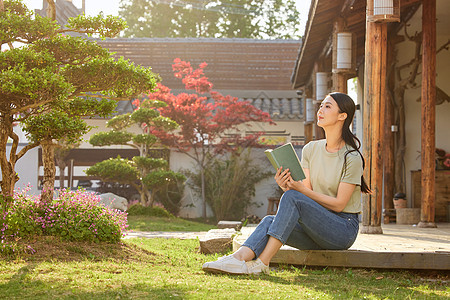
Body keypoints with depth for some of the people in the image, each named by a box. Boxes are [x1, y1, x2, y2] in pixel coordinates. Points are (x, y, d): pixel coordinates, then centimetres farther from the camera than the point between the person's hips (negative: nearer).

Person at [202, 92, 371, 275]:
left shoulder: (351, 157, -10)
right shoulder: (311, 149, 10)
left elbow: (339, 204, -13)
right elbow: (307, 191, 5)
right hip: (317, 226, 6)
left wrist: (299, 189, -21)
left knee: (292, 197, -28)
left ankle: (262, 263, -33)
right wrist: (287, 187, -17)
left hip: (345, 228, -6)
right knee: (270, 221, -21)